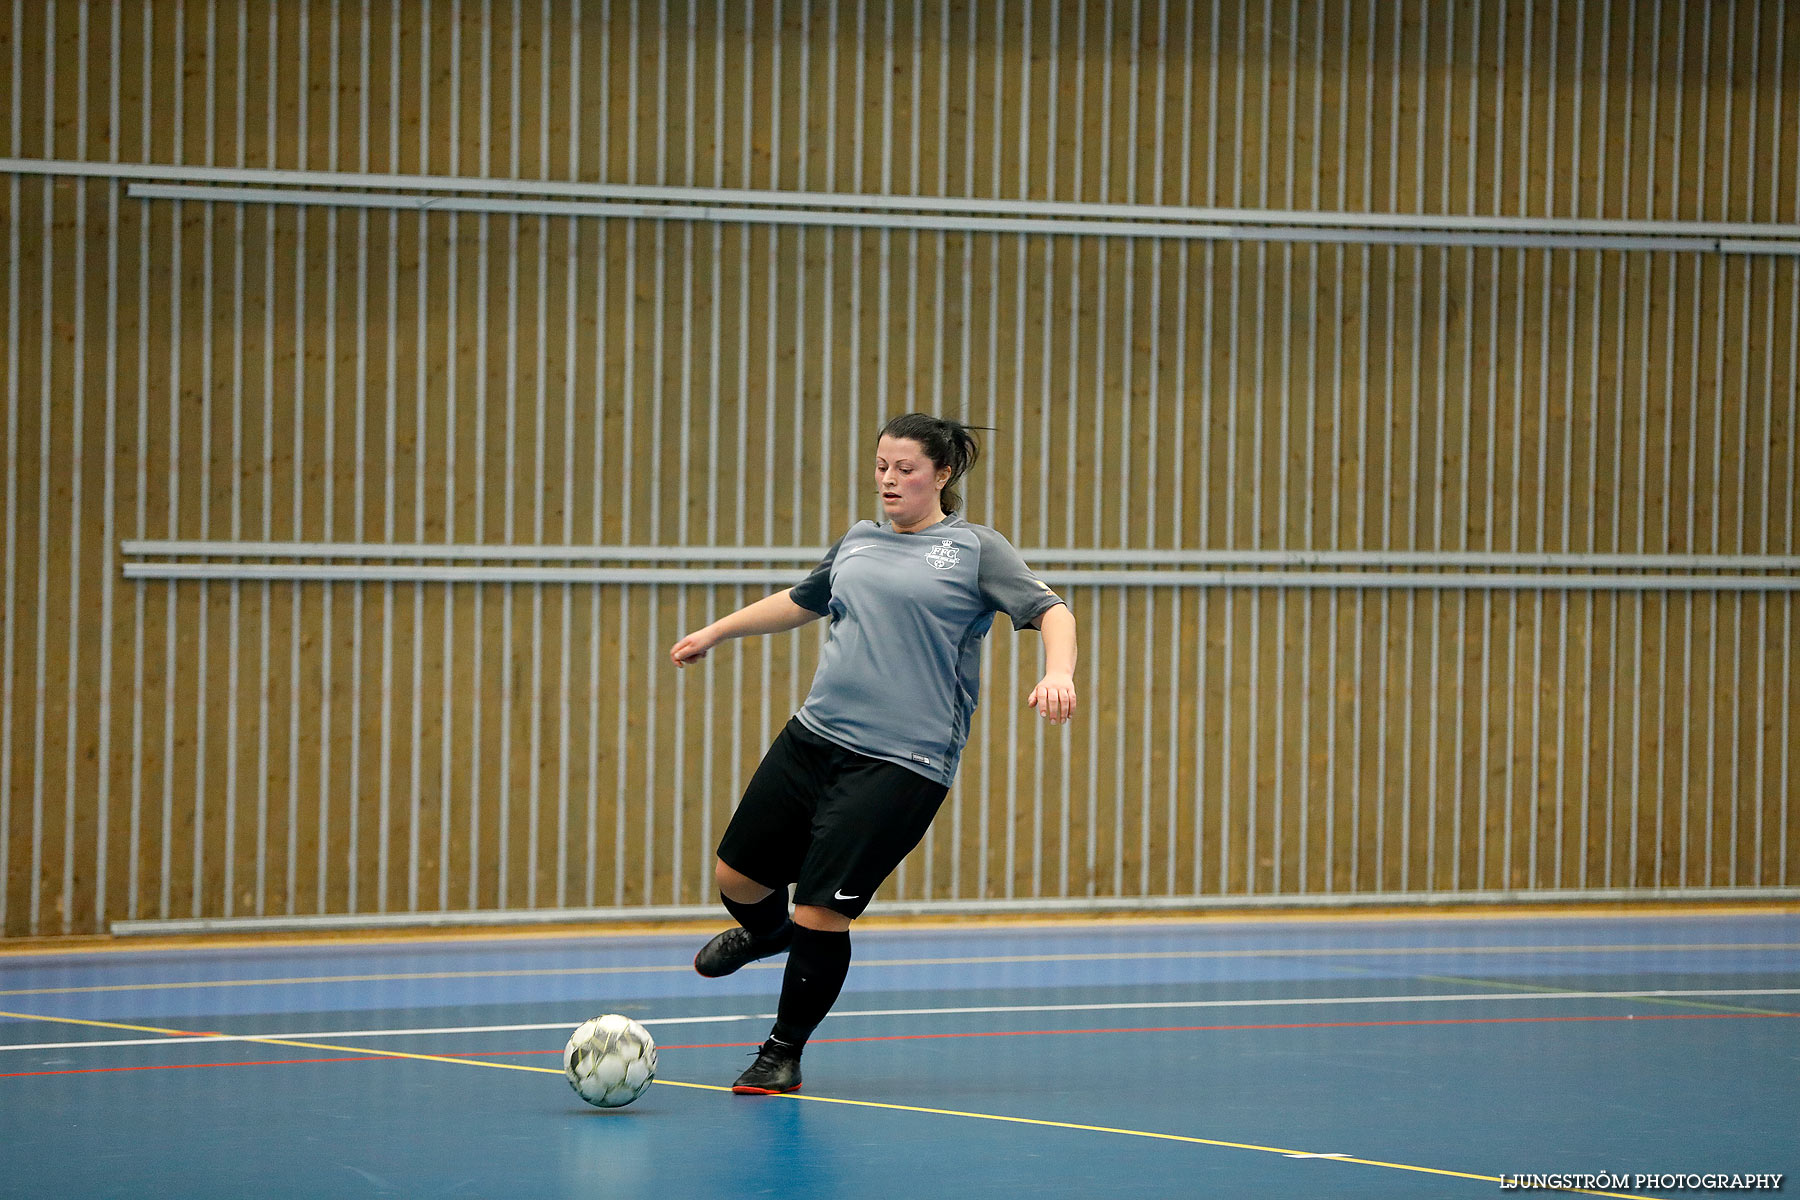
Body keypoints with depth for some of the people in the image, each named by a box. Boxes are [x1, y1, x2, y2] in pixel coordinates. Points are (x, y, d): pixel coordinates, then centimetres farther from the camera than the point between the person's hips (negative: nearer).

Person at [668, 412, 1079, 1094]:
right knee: (738, 877, 10)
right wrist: (714, 632, 37)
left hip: (901, 764, -6)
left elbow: (1050, 611, -10)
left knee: (821, 913, -9)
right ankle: (768, 933, 47)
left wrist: (1057, 673, -29)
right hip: (813, 738, 6)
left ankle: (784, 1053, 13)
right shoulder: (858, 542, 15)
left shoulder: (975, 550, -1)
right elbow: (800, 602, 32)